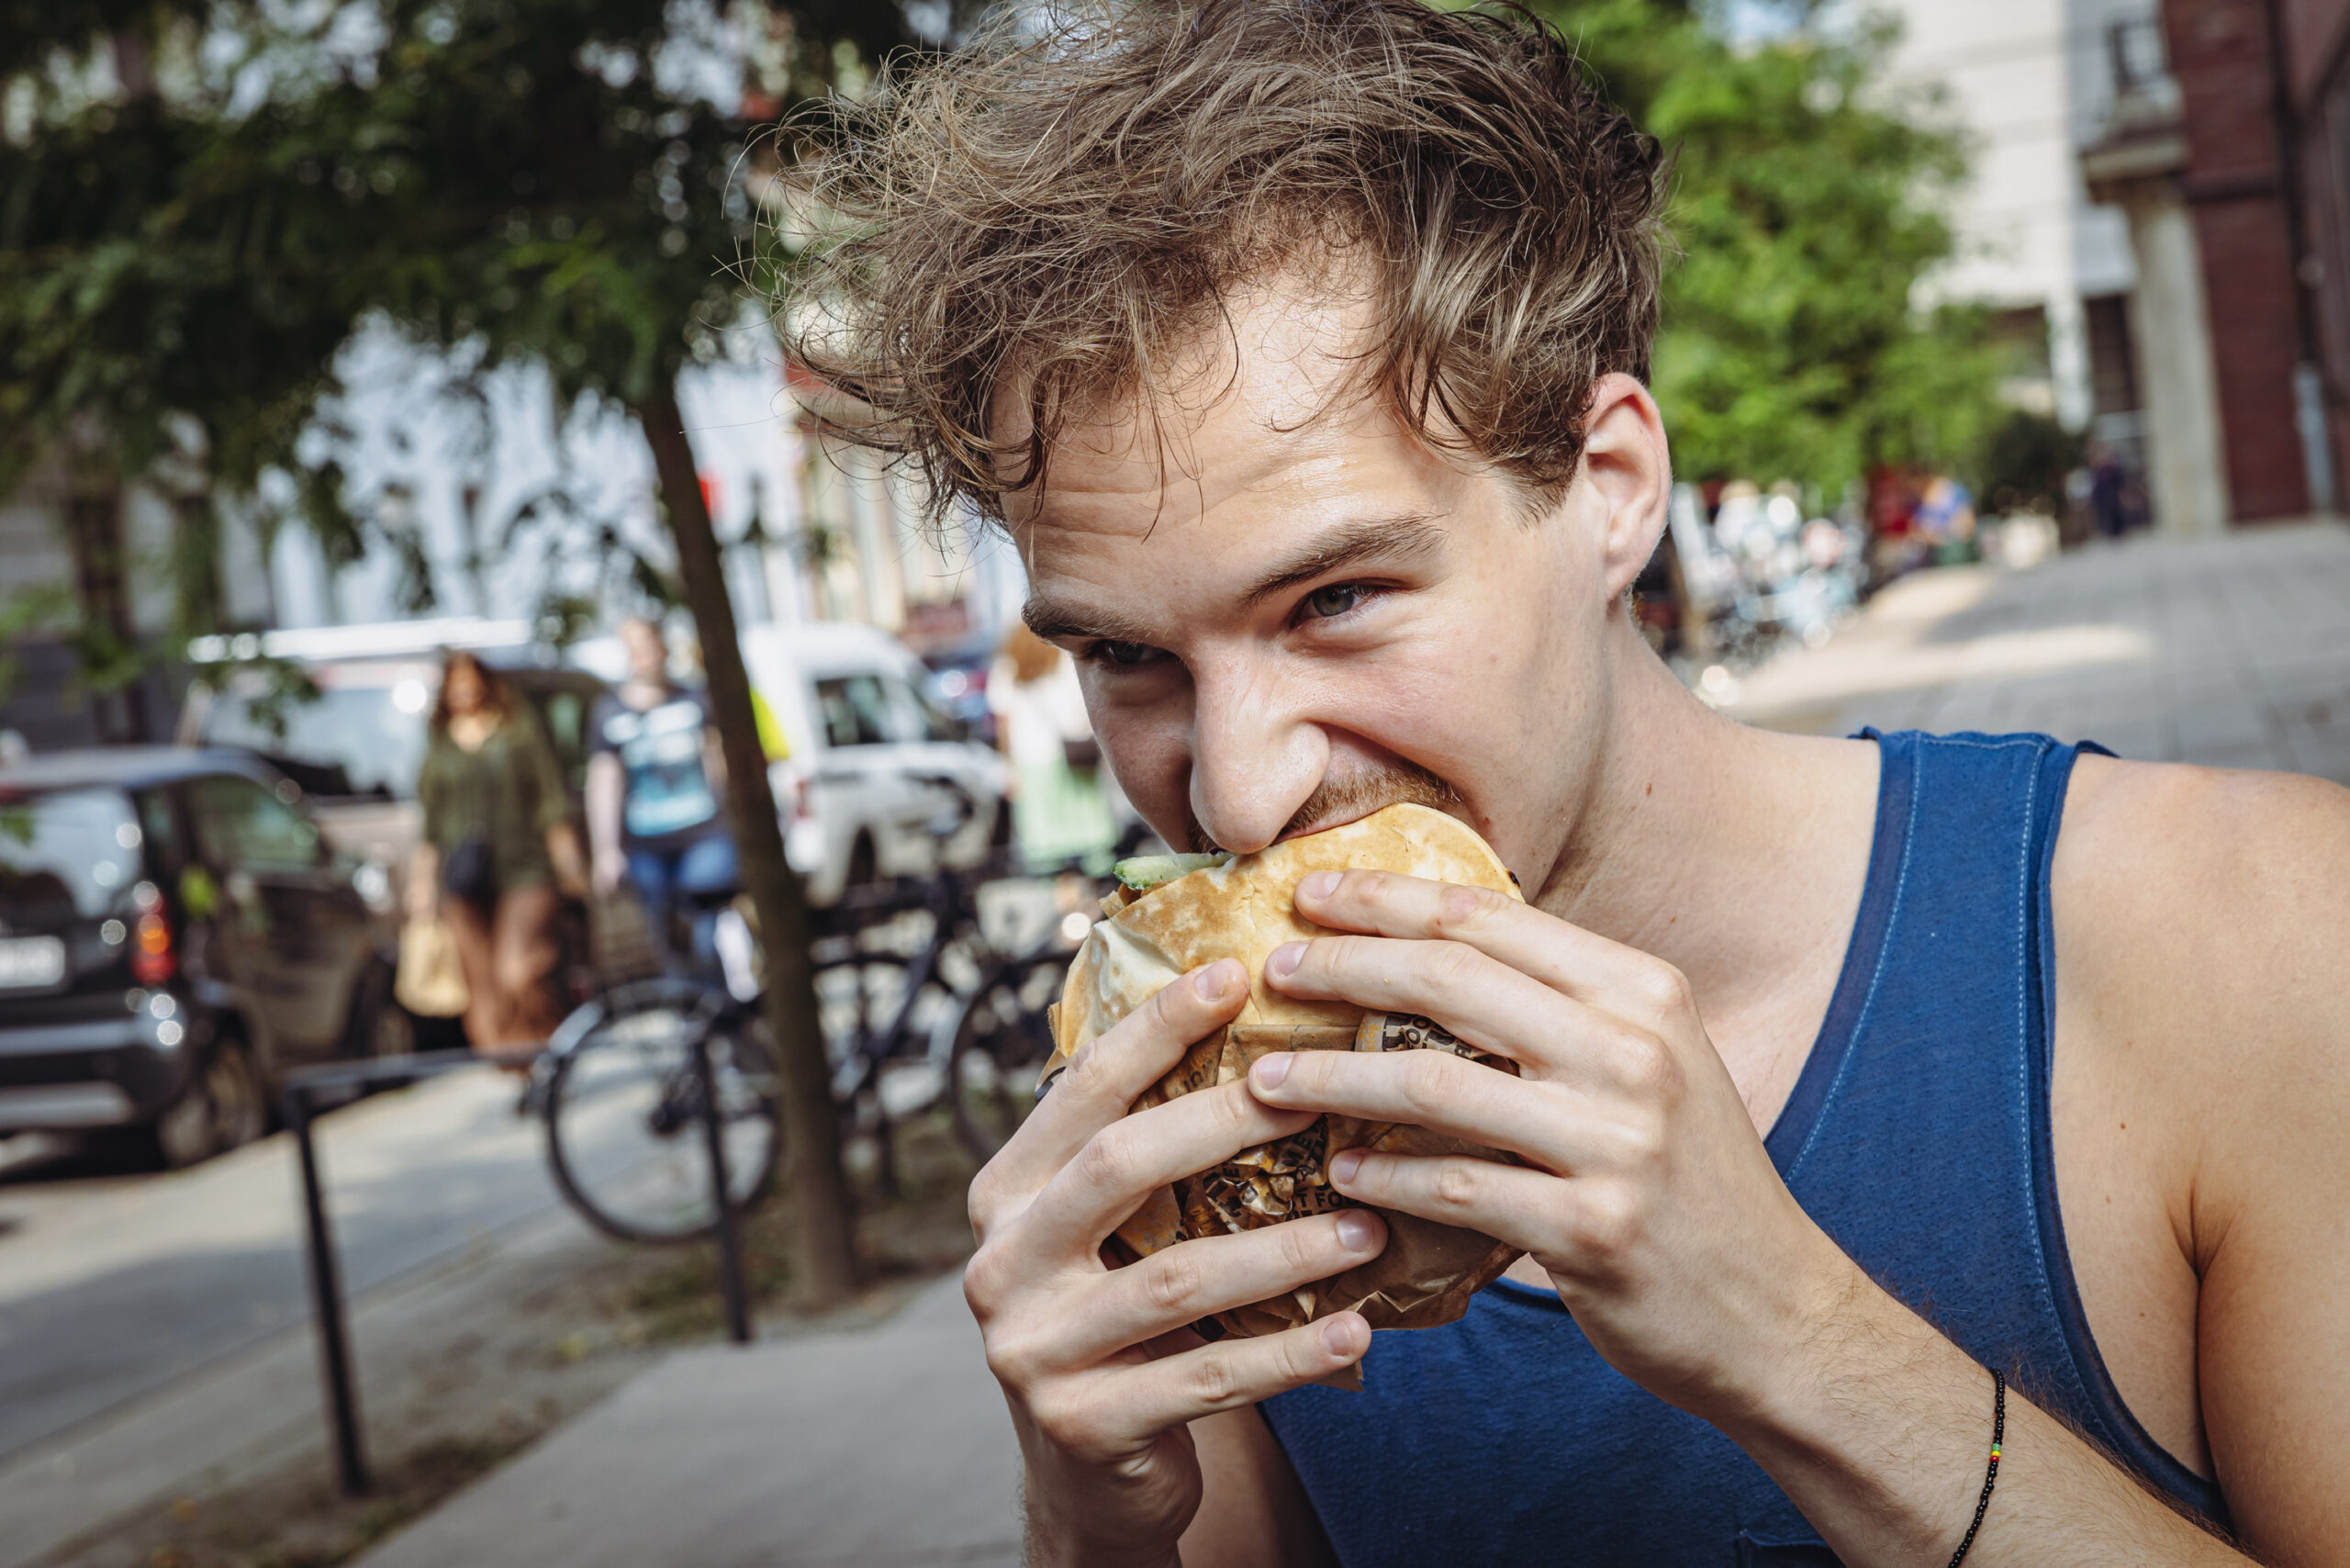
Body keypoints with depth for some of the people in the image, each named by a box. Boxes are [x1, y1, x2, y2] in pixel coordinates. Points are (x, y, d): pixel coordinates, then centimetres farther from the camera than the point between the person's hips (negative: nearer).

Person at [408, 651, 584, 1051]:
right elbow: (430, 819, 19)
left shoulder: (520, 729, 6)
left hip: (524, 870, -3)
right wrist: (424, 879, 14)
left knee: (516, 975, -19)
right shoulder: (438, 742, 14)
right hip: (464, 881, 3)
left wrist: (567, 860, -1)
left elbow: (552, 798, 5)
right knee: (483, 992, -1)